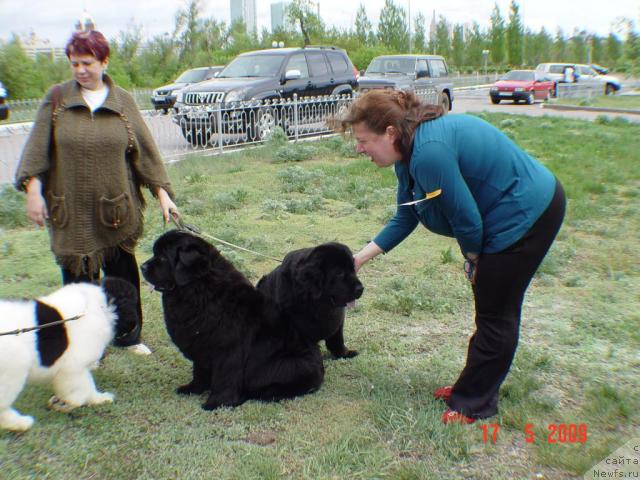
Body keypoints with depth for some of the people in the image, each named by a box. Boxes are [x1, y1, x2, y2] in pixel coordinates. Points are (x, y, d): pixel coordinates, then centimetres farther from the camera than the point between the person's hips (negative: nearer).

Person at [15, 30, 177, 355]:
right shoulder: (57, 98, 1)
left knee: (124, 274, 10)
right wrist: (33, 187, -11)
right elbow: (37, 146, -1)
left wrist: (161, 192, 0)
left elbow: (145, 148, 4)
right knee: (79, 278, 5)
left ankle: (128, 335, 30)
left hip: (116, 209, 1)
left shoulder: (122, 101, 2)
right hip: (71, 210, -1)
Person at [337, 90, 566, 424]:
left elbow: (467, 220, -23)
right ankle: (473, 387, 32)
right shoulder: (409, 151, 1)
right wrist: (361, 257, 5)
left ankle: (475, 403, 14)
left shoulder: (430, 153, -30)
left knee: (494, 312, 0)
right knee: (491, 306, 18)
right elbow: (405, 218, 9)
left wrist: (473, 260, -4)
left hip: (528, 214, -10)